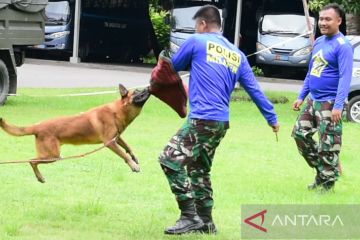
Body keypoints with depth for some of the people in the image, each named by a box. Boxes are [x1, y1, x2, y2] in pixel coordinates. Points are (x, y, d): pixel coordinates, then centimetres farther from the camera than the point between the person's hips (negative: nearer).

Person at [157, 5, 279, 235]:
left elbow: (174, 66, 17)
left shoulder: (197, 42, 1)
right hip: (221, 122, 8)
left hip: (202, 119, -8)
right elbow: (254, 89, 17)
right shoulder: (237, 55, 18)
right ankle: (205, 221, 20)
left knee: (171, 159, -10)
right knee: (199, 169, 19)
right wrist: (272, 118, 24)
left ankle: (190, 216, -16)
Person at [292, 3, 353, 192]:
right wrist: (301, 97, 18)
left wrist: (338, 106, -28)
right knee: (300, 134, 10)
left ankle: (328, 182, 5)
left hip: (329, 103, -9)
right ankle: (320, 170, 23)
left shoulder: (342, 46, -14)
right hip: (313, 100, 9)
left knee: (328, 145, -5)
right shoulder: (318, 42, 12)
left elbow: (345, 77, -21)